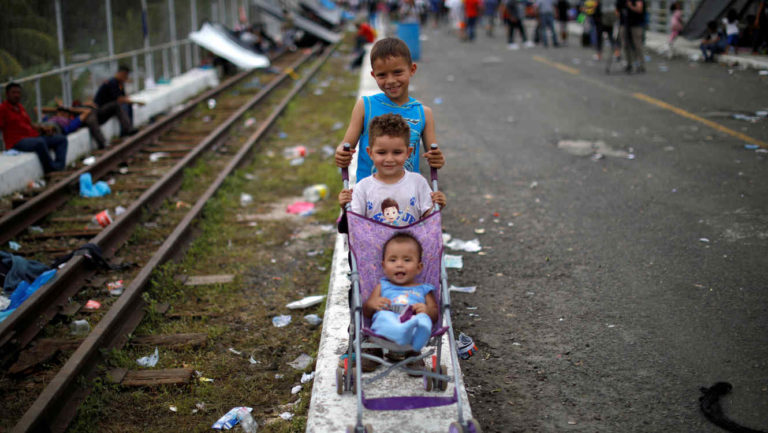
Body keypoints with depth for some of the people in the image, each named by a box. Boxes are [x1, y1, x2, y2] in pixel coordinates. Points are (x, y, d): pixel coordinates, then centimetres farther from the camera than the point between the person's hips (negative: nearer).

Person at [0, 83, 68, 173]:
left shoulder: (20, 107, 20)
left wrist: (43, 128, 7)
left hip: (33, 137, 9)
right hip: (18, 141, -9)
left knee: (61, 139, -1)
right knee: (40, 142, -39)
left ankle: (59, 167, -18)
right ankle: (49, 170, -27)